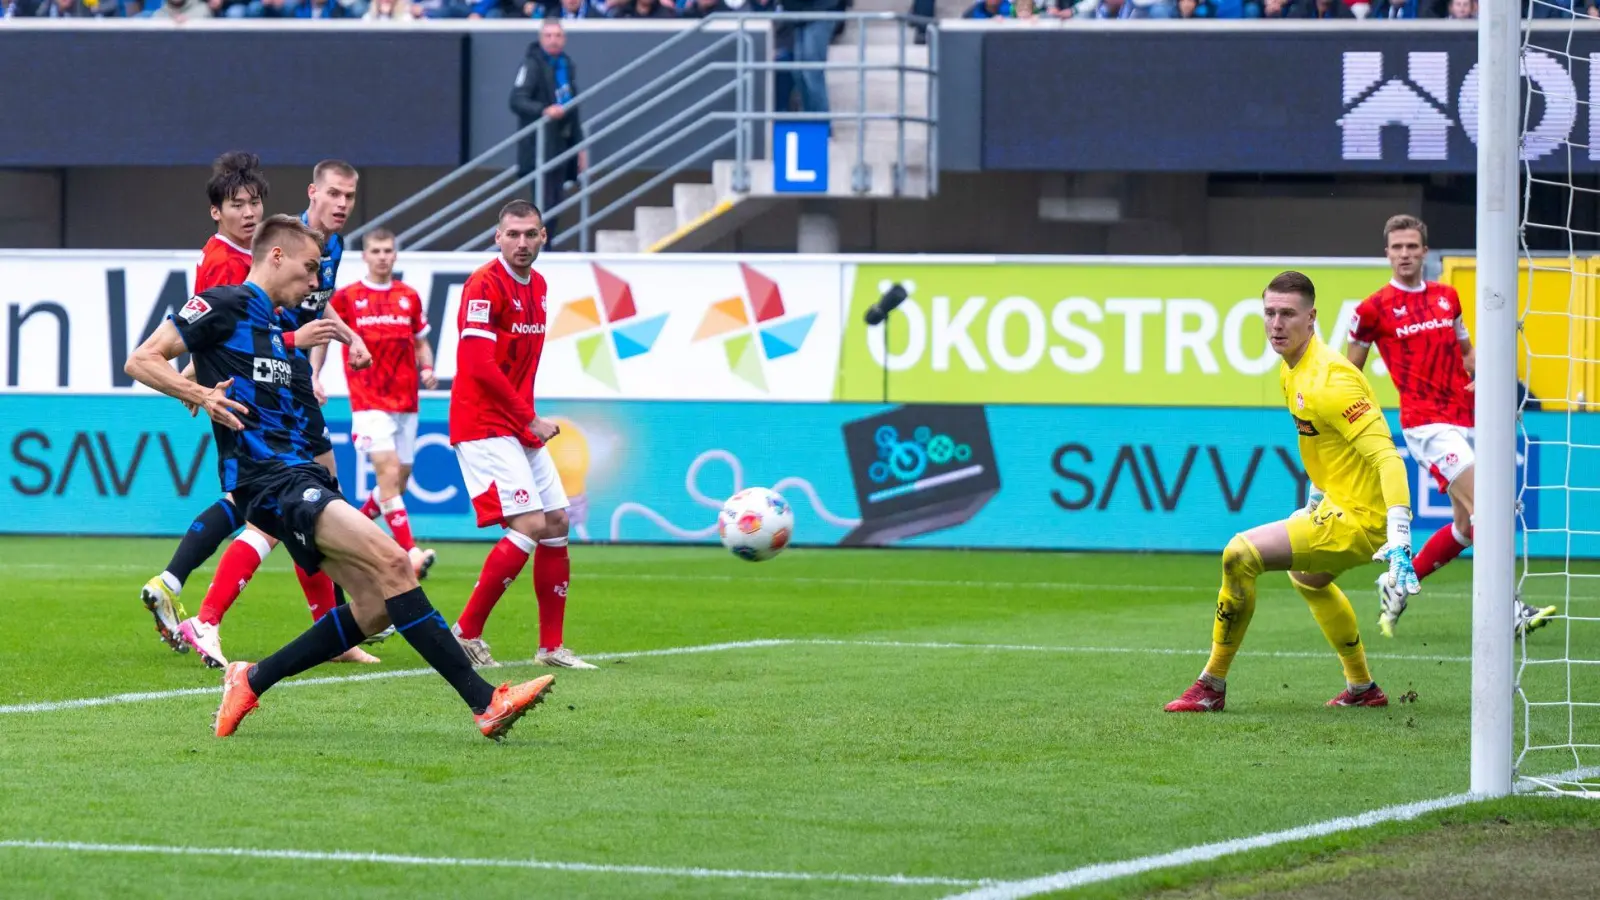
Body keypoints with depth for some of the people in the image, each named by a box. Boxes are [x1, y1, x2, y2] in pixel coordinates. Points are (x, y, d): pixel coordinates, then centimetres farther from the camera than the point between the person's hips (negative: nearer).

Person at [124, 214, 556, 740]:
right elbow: (141, 362, -7)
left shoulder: (277, 322, 21)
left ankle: (251, 682, 12)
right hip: (267, 479, -10)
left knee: (375, 607, 0)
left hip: (300, 474, 10)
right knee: (390, 561, -22)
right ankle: (484, 701, -27)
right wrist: (200, 394, -22)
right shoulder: (226, 305, -4)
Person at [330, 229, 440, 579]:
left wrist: (427, 369, -1)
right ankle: (410, 552, -26)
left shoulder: (410, 297, 10)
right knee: (389, 471, -19)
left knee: (399, 481, 10)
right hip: (369, 403, -5)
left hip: (405, 403, 5)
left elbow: (421, 343, 19)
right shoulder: (346, 297, 0)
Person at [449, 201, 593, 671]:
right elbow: (479, 365, -21)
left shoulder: (537, 285, 13)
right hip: (484, 427, -9)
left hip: (521, 430, 9)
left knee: (557, 523, 7)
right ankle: (466, 632, -8)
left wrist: (529, 418, 9)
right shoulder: (486, 284, -15)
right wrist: (529, 420, -16)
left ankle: (551, 646, 14)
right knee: (529, 525, -17)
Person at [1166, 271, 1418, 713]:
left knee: (1241, 553, -20)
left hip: (1359, 519, -11)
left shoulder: (1330, 381, -25)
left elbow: (1386, 457, -31)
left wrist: (1399, 539, -39)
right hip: (1337, 504, 11)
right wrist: (1314, 503, 30)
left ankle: (1212, 687, -8)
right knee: (1306, 577, 38)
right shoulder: (1292, 371, 6)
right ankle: (1362, 688, 54)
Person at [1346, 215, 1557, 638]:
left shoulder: (1447, 298, 13)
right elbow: (1351, 373, 9)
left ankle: (1397, 585, 27)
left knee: (1466, 526, 9)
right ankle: (1509, 611, -23)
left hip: (1466, 420, 7)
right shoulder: (1374, 309, -1)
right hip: (1427, 424, -7)